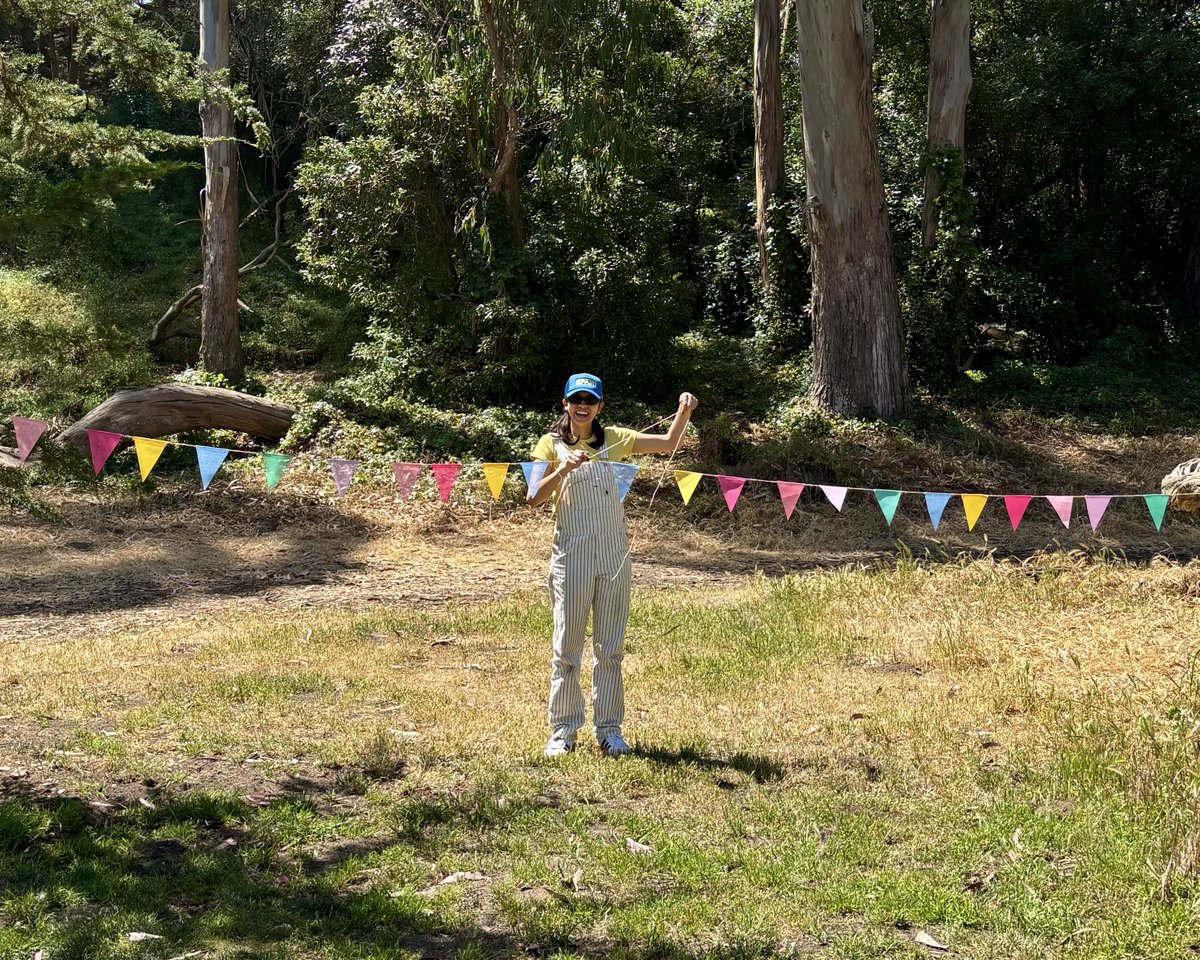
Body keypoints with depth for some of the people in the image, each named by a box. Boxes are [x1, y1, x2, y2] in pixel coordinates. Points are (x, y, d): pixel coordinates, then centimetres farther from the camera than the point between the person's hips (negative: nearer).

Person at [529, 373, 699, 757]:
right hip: (572, 555, -2)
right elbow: (534, 497, -9)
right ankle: (563, 730, 10)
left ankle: (608, 729, 13)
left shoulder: (614, 438, 9)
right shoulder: (552, 444, 2)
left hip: (614, 554, 2)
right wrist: (565, 469, -23)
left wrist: (684, 411, -7)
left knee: (610, 646, 6)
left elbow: (667, 444, 9)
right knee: (568, 645, 2)